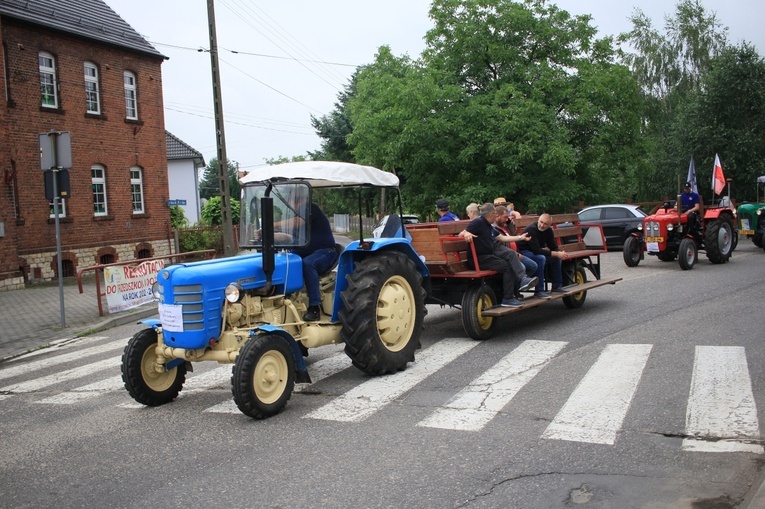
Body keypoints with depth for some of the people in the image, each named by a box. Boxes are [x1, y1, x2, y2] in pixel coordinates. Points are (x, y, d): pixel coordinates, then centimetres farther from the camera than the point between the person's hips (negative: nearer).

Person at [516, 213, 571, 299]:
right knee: (541, 258, -34)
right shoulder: (531, 229, -24)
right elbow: (536, 250, -31)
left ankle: (557, 287, 8)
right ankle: (539, 291, -31)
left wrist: (560, 253, -18)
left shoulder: (548, 231, 1)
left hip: (535, 251, 9)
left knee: (556, 258, -1)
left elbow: (553, 247, 6)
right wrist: (556, 254, -31)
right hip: (523, 252, -9)